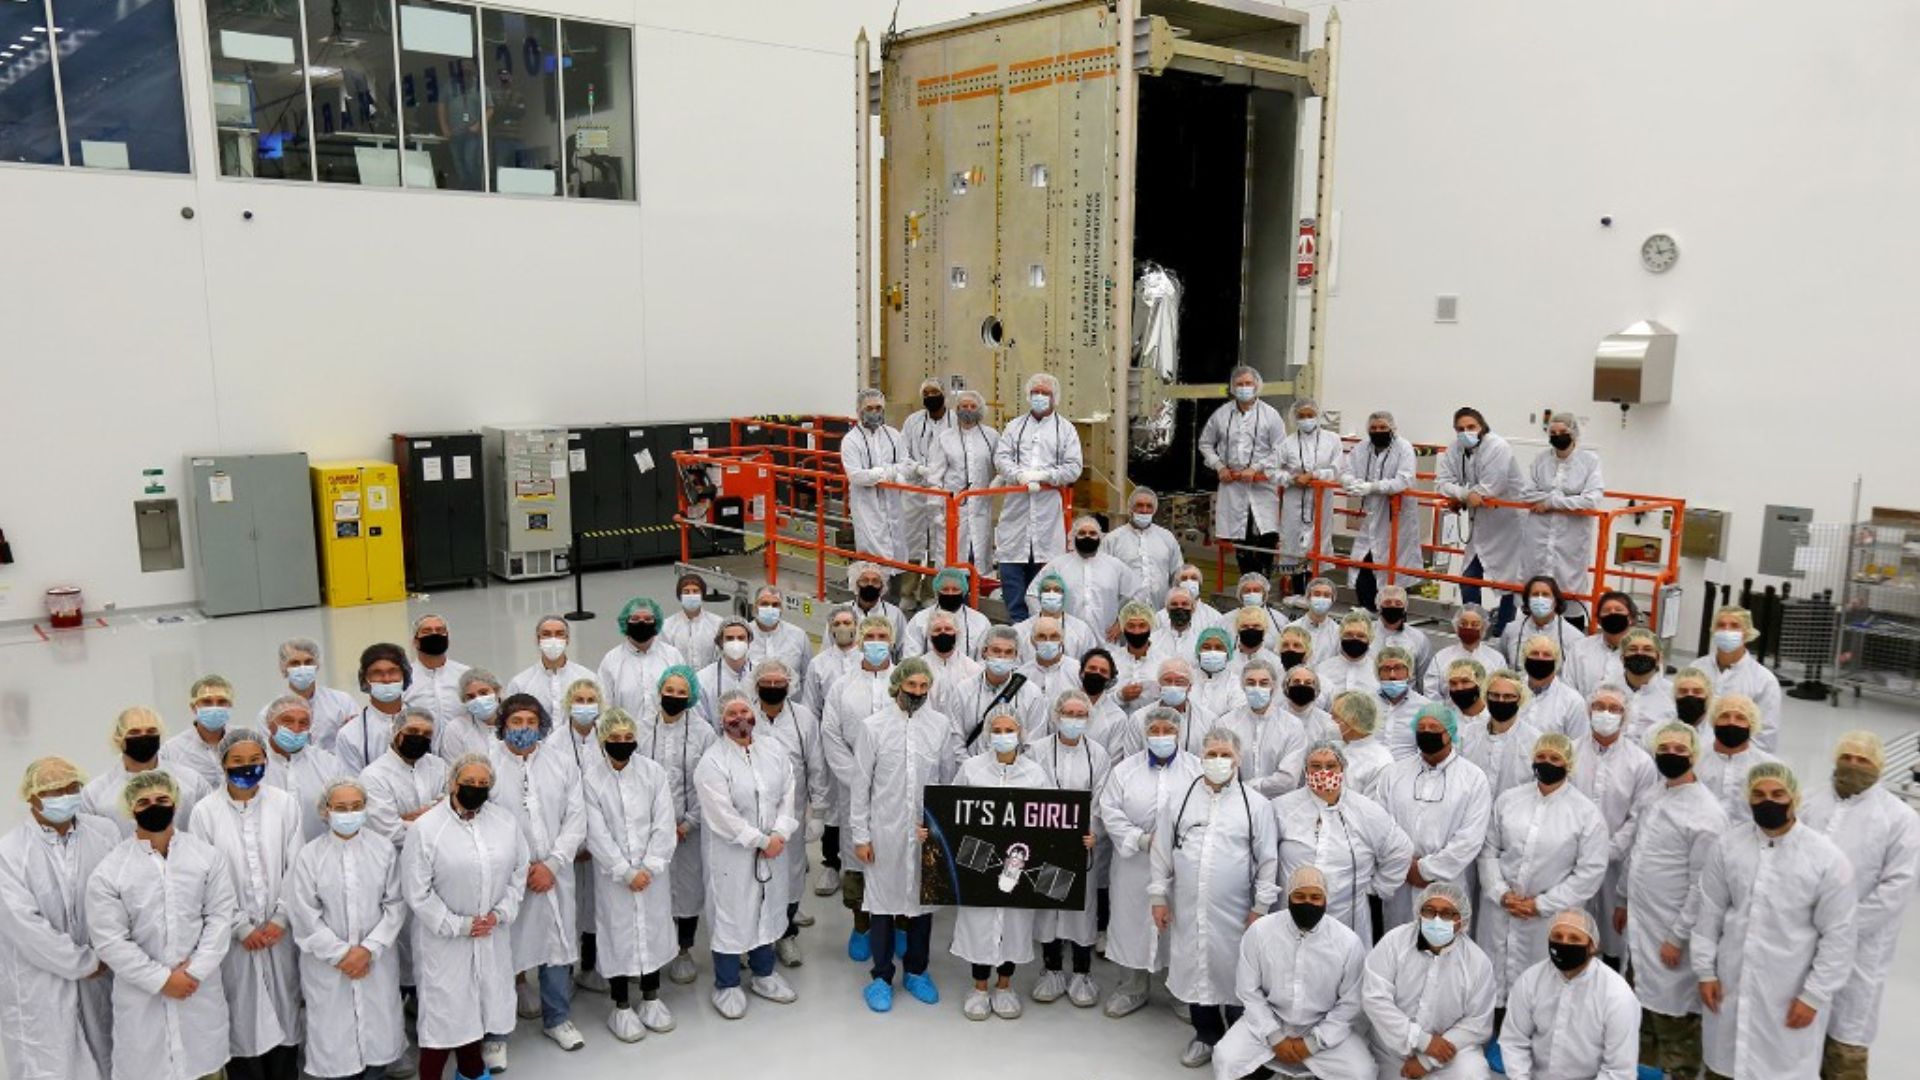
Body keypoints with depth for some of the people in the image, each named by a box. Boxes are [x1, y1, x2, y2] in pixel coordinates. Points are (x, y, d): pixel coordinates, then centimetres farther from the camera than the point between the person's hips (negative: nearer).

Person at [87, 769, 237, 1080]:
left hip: (200, 988, 2)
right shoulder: (109, 871, -7)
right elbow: (110, 941, -9)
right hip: (141, 993, -1)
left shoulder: (206, 855, 0)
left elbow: (220, 917, -1)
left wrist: (195, 971, -12)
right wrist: (161, 979, -12)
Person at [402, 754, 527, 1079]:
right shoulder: (425, 828, -12)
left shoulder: (506, 820, 1)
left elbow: (519, 872, 6)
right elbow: (417, 892, -12)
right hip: (444, 938, -4)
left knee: (480, 1001, 15)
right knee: (444, 1005, 1)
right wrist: (457, 925, -13)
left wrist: (499, 914, -6)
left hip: (492, 936, 4)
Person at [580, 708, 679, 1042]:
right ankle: (621, 1008, 21)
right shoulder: (591, 779, -8)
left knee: (654, 928, 12)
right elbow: (597, 834, -10)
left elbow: (664, 824, -4)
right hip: (613, 874, -2)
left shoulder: (653, 772, -3)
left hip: (653, 872, 2)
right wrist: (626, 872, -13)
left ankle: (651, 998, 30)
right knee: (618, 933, 5)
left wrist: (649, 867, -12)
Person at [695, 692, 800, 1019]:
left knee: (767, 909, 16)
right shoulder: (712, 762, -12)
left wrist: (780, 834, -12)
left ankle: (763, 974, 34)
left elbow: (787, 796, 4)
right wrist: (761, 841, -16)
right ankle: (727, 986, 19)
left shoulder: (774, 753, 6)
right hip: (731, 854, -5)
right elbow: (723, 814, -17)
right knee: (731, 915, 4)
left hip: (772, 850, 5)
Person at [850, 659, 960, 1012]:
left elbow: (950, 781, 6)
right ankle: (882, 976, 21)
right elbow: (860, 785, -1)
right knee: (882, 902, 5)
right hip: (884, 832, -2)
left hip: (928, 832, 2)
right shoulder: (872, 727, -4)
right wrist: (860, 835, -3)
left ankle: (916, 971, 29)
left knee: (923, 899, 12)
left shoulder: (942, 726, 0)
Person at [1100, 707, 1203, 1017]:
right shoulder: (1126, 769, 7)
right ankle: (1134, 987, 27)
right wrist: (1141, 839, -11)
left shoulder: (1197, 769, 2)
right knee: (1133, 922, 9)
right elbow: (1110, 811, -1)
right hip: (1135, 864, 2)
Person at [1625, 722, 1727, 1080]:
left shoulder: (1706, 814, -18)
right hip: (1640, 927, 8)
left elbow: (1704, 886, -18)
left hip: (1671, 934, -8)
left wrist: (1677, 937, -16)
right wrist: (1624, 900, 18)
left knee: (1673, 1017, 2)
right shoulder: (1654, 797, 6)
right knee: (1642, 1006, 20)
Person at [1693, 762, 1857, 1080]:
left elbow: (1837, 935, -7)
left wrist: (1814, 995, -7)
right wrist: (1705, 970, 4)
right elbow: (1710, 911, 5)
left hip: (1791, 992, -3)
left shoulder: (1827, 858, -11)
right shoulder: (1727, 844, -3)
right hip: (1730, 982, 3)